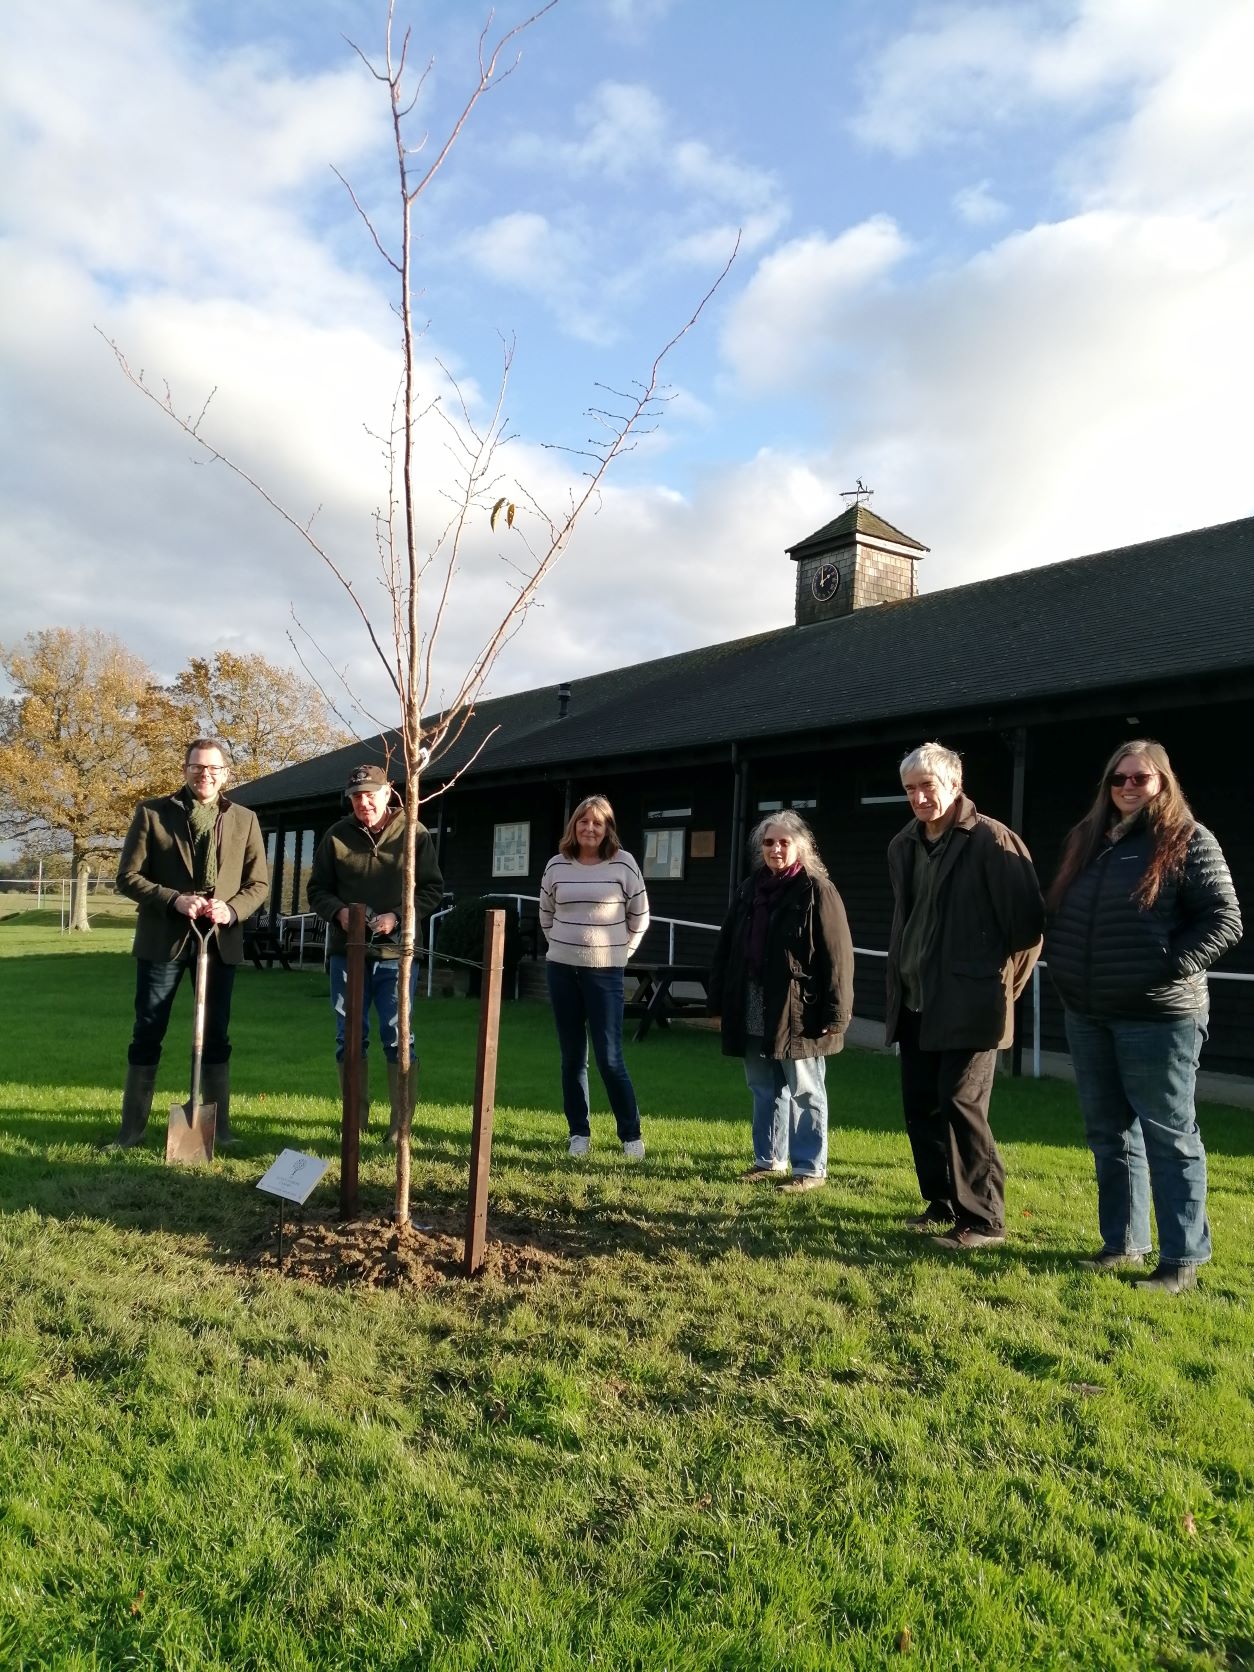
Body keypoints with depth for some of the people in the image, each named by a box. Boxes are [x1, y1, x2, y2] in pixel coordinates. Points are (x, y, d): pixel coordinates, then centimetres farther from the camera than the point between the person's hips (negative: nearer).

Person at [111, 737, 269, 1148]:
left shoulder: (245, 819, 5)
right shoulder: (152, 813, -1)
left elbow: (259, 883, 5)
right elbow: (128, 877, -3)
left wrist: (232, 909, -15)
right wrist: (174, 900, -18)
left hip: (220, 941, 1)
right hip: (162, 939, -1)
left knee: (216, 1036, 9)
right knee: (147, 1035, 7)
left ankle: (219, 1126, 18)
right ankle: (132, 1127, 19)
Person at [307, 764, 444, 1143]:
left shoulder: (415, 834, -2)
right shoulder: (337, 835, 4)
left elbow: (432, 890, -2)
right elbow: (316, 888, 9)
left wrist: (397, 916, -16)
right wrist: (338, 911, -11)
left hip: (396, 954, -3)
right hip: (347, 952, 3)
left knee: (397, 1037, 1)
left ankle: (401, 1124, 10)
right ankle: (355, 1120, 22)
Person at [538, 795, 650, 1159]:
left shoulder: (623, 863, -4)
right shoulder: (557, 865, 4)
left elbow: (639, 915, 5)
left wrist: (621, 951, 4)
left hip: (605, 971, -3)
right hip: (561, 969, 3)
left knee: (609, 1057, -5)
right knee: (572, 1056, 8)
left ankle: (631, 1134, 9)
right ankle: (579, 1133, 19)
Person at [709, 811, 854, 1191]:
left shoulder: (817, 891, -8)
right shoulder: (748, 890, 11)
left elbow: (837, 957, -12)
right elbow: (726, 948, 13)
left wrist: (834, 1014, -16)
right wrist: (719, 1001, 11)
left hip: (798, 1011, -6)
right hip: (753, 1010, 6)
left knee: (804, 1093, 4)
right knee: (764, 1090, 15)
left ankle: (811, 1169, 14)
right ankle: (769, 1160, 28)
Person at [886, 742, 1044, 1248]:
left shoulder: (991, 841, -11)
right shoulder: (903, 846, 11)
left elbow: (1028, 920, -11)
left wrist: (1000, 986, -4)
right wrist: (898, 985, 16)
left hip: (968, 1007, -7)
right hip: (915, 1004, 7)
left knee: (961, 1105, -7)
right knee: (920, 1106, 11)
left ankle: (983, 1219, 7)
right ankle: (942, 1204, 26)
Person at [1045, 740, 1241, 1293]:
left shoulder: (1187, 840, -5)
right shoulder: (1087, 838, 13)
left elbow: (1224, 919, -9)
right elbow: (1060, 912, 20)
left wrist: (1173, 967, -17)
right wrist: (1063, 964, 7)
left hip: (1157, 1016, -6)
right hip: (1087, 1014, 6)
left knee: (1169, 1138, 3)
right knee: (1109, 1135, 14)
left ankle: (1182, 1261, 14)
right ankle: (1122, 1243, 27)